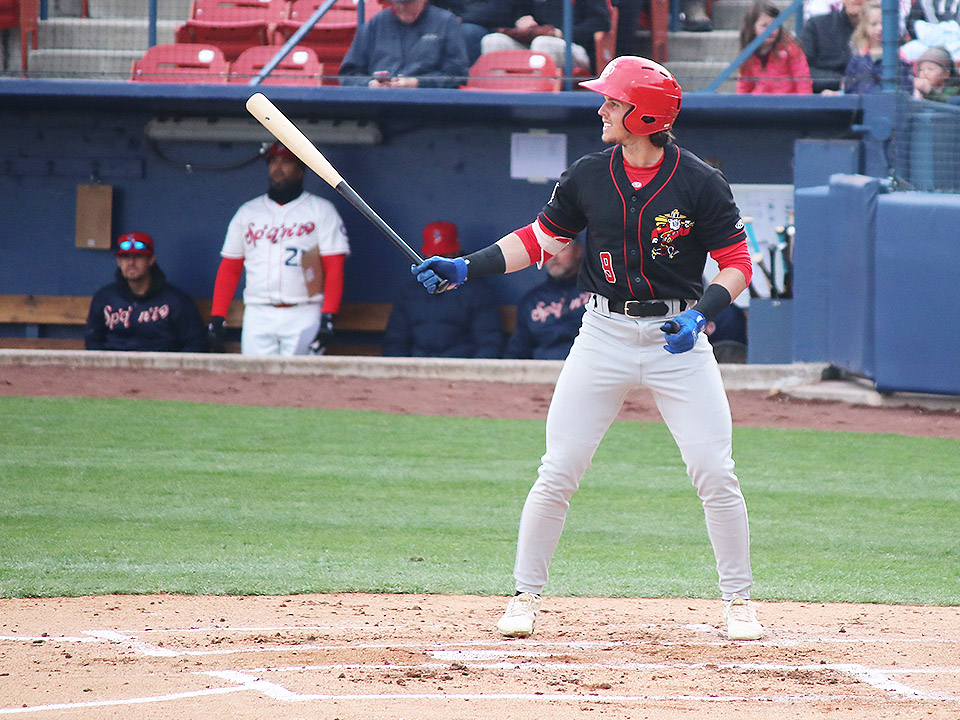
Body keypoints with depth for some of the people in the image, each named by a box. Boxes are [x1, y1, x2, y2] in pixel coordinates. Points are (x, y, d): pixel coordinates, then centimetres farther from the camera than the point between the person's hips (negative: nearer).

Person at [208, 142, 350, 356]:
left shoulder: (321, 210, 6)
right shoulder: (247, 212, 16)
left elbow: (334, 268, -2)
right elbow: (229, 268, 14)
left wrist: (328, 317, -15)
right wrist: (217, 318, 3)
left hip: (304, 315, -3)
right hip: (258, 314, 3)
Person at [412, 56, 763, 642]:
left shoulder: (699, 183, -9)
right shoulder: (589, 177, 0)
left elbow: (737, 264, -5)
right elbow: (540, 239, 10)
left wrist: (703, 313, -22)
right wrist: (465, 269, 1)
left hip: (678, 336, -2)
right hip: (606, 334, 2)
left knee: (716, 476, -7)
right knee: (558, 472, -2)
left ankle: (739, 602, 7)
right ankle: (527, 595, 10)